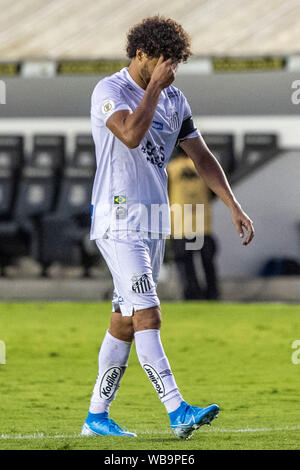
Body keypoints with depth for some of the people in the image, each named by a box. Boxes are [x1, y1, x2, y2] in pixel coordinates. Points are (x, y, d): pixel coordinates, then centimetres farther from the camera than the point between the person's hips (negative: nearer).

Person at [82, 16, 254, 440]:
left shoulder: (174, 99, 11)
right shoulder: (109, 91, -10)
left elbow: (201, 157, 15)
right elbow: (131, 134, -28)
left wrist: (233, 206, 8)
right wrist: (154, 86, -19)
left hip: (155, 221, 8)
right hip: (118, 219, -7)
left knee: (125, 321, 9)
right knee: (147, 316, -16)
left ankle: (97, 417, 15)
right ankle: (178, 413, -23)